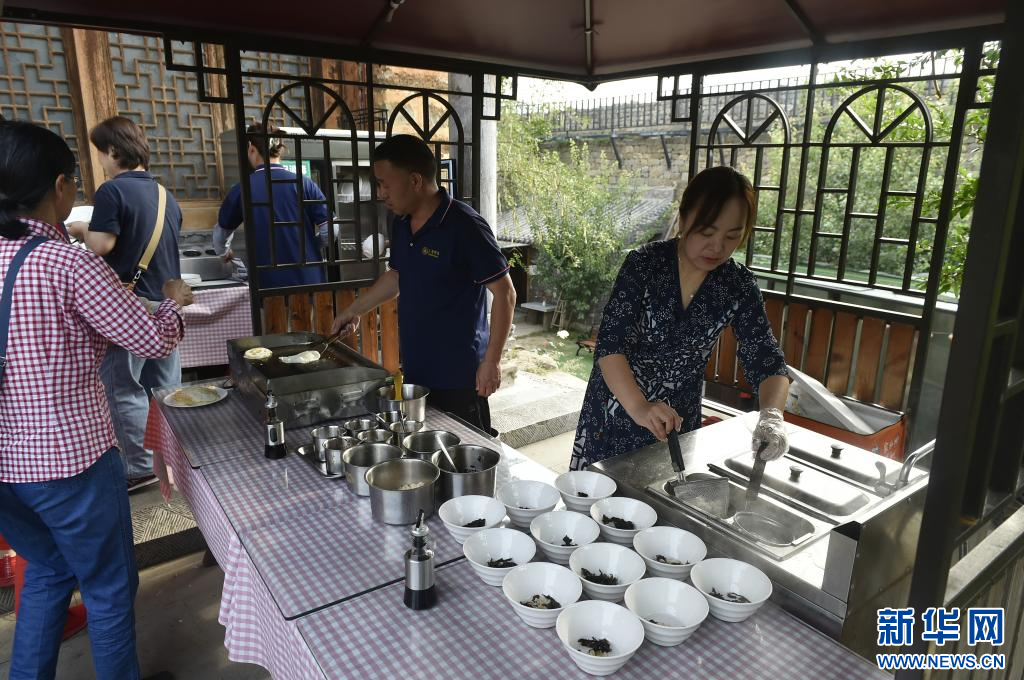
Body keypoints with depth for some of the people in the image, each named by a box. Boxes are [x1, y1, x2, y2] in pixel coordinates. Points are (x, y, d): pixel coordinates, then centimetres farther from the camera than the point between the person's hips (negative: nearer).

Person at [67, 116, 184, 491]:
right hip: (167, 302, 7)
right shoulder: (165, 194, 10)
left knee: (126, 389, 4)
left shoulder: (112, 190, -12)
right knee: (166, 386, 14)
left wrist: (80, 230, 0)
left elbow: (101, 245, -19)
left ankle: (139, 467, 9)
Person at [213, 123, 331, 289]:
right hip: (309, 279, 0)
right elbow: (329, 229, -5)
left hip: (270, 283, 0)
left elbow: (221, 232, 15)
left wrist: (224, 253, 37)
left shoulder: (241, 190, 0)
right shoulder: (304, 184, -4)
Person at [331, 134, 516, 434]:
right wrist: (354, 310, 25)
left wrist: (491, 362, -18)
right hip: (414, 373, 7)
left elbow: (504, 294, -16)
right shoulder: (401, 224, 7)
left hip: (458, 377, -7)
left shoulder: (464, 226, -18)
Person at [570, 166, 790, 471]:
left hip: (680, 417, 3)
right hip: (616, 407, -2)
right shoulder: (644, 264, -17)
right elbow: (610, 345, -25)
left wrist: (771, 416, -30)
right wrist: (639, 408, -42)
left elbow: (768, 363, -9)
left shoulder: (739, 286, -7)